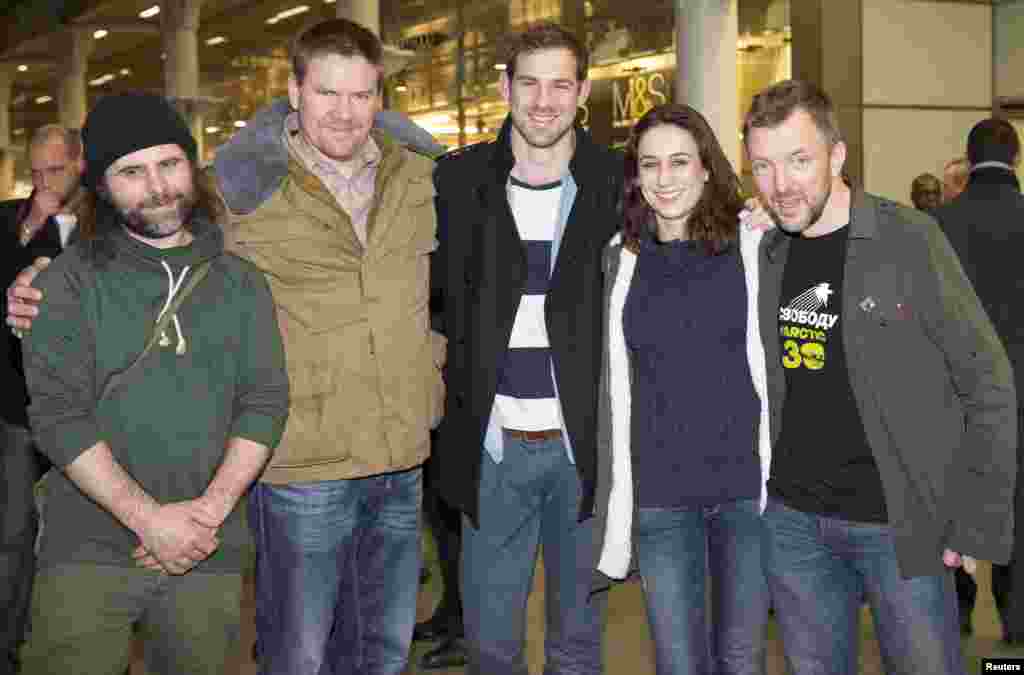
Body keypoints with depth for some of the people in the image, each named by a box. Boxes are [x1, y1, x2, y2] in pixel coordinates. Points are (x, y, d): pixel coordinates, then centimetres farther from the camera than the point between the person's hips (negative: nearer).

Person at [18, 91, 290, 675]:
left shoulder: (242, 283, 8)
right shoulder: (72, 281, 0)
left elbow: (266, 402, 1)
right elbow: (56, 414, -8)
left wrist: (210, 509, -12)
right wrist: (149, 518, -15)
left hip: (210, 555, 2)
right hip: (90, 552, -2)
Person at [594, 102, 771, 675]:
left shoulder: (755, 246, -2)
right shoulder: (620, 259, 4)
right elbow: (615, 387, 10)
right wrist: (616, 505, 8)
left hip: (750, 484, -1)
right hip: (659, 497, 1)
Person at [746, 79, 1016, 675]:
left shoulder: (909, 239, -10)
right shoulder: (765, 255, 5)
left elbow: (988, 384, -8)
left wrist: (974, 523, -10)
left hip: (902, 524, -4)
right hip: (792, 520, 5)